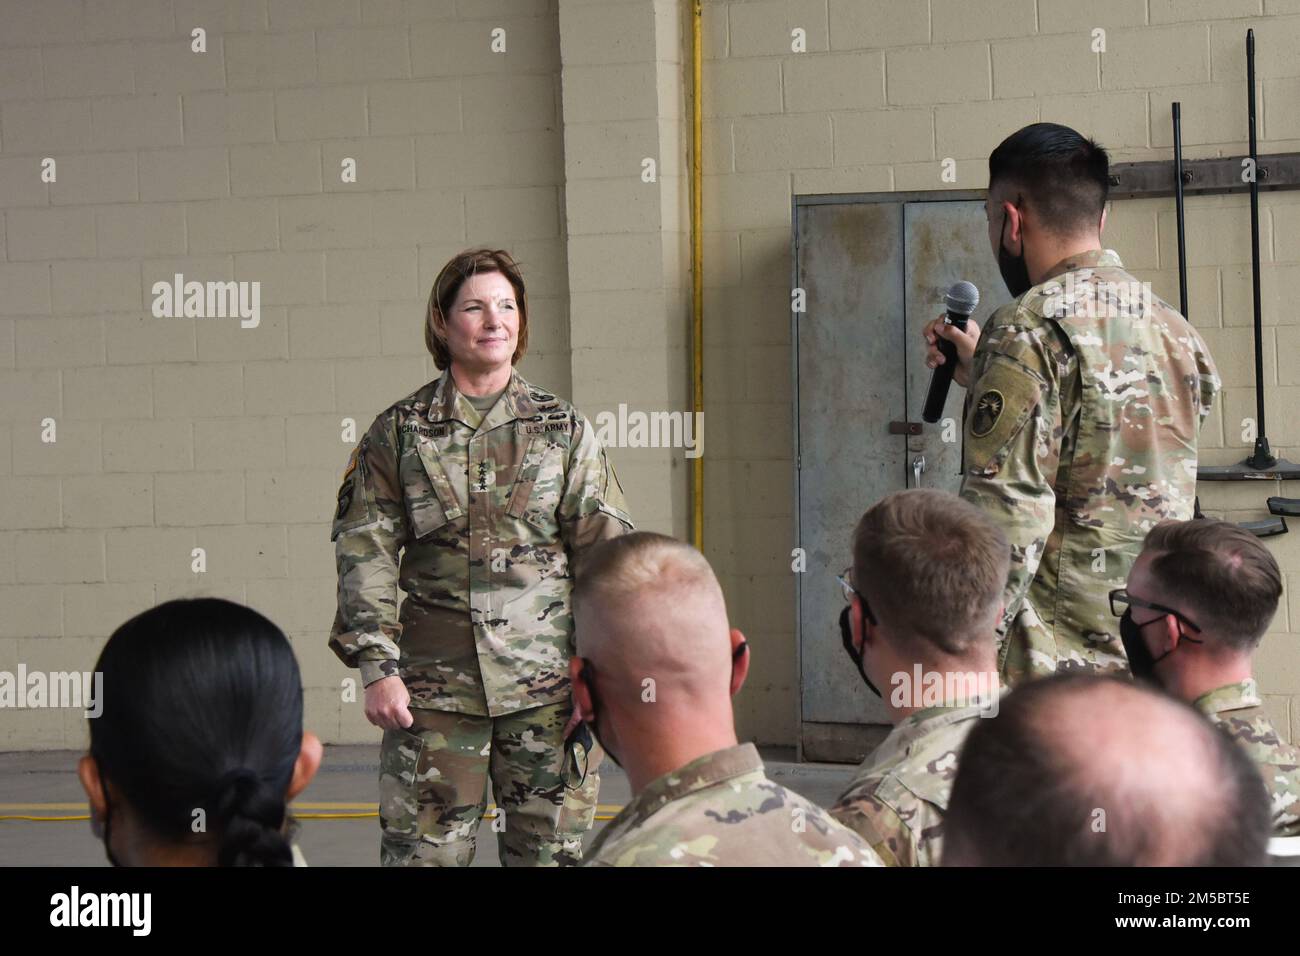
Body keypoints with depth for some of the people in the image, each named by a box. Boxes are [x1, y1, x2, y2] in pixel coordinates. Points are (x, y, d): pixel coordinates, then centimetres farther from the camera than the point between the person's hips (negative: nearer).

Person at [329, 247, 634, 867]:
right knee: (422, 848, -1)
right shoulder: (399, 432, 6)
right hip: (436, 683, -1)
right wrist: (376, 668, -6)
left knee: (553, 847, 3)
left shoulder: (563, 428, 8)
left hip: (548, 680, 1)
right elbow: (365, 554, 3)